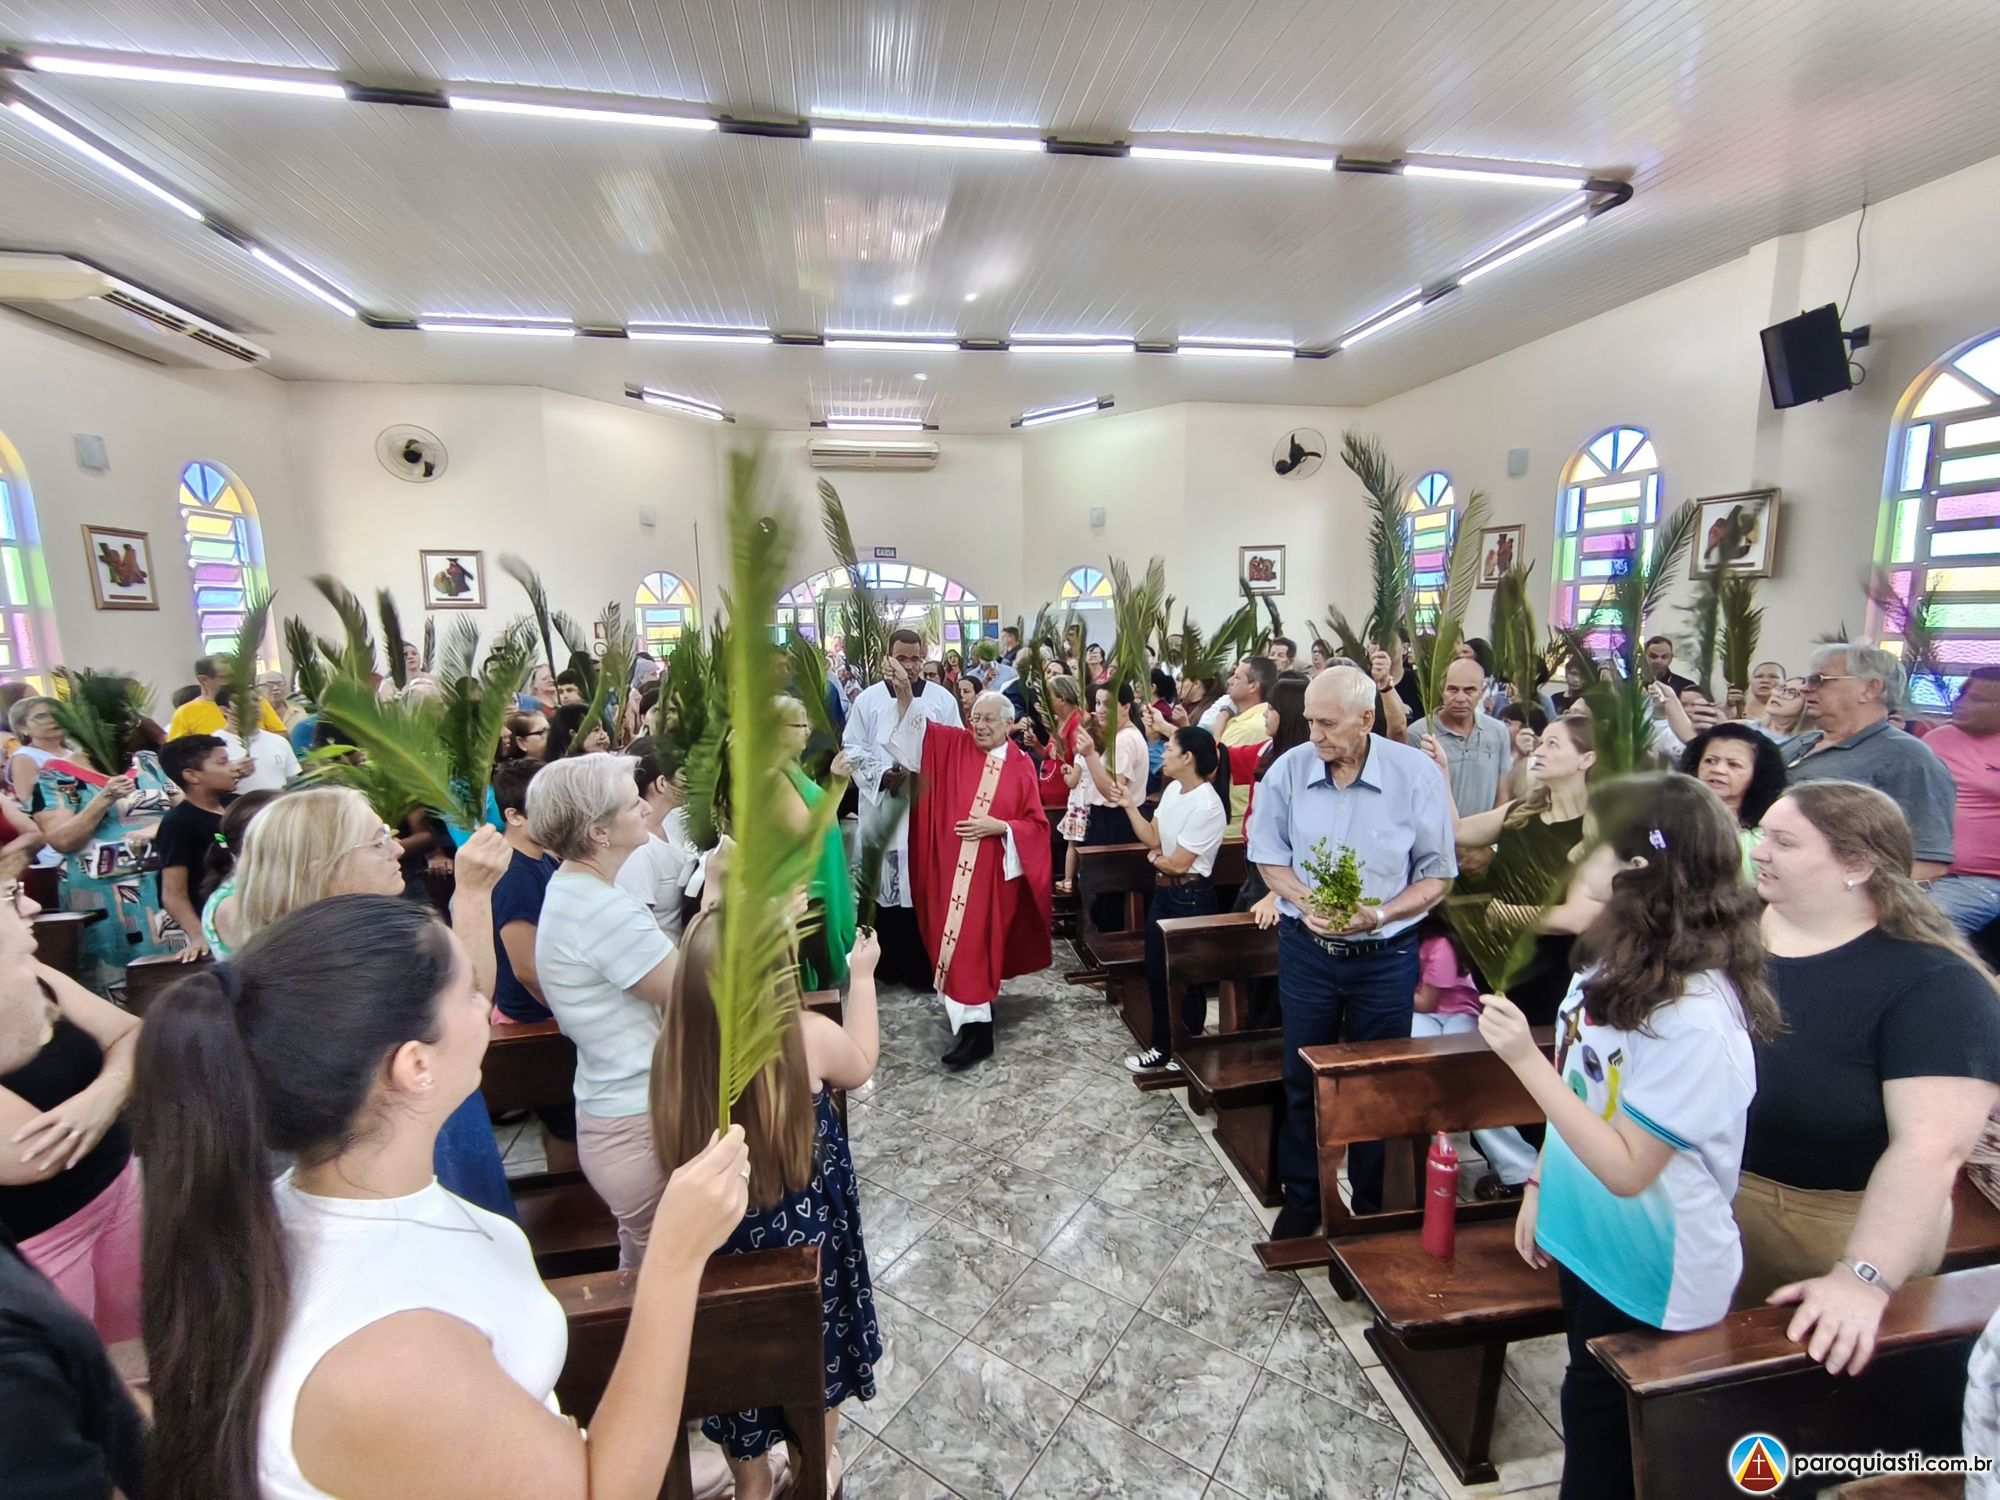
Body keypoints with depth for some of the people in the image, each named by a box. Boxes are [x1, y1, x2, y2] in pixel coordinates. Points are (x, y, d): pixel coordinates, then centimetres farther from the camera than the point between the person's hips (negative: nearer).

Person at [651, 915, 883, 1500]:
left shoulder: (675, 1047, -26)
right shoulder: (807, 1036, -31)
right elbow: (861, 1067, -8)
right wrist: (862, 977, 2)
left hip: (723, 1239, 1)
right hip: (807, 1233, -1)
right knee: (817, 1353, 28)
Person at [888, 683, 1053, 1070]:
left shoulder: (1021, 766, -2)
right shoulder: (954, 746, 3)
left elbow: (1036, 824, -2)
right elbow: (916, 727, -8)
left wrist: (999, 827, -16)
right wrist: (905, 694, -26)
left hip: (994, 870, -3)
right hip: (951, 864, 3)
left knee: (977, 941, -2)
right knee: (955, 935, 12)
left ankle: (975, 1027, 7)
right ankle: (971, 1012, 33)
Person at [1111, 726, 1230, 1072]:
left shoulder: (1207, 806, -23)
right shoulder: (1172, 789, 3)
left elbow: (1178, 863, -21)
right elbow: (1152, 838, 3)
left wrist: (1153, 858, -2)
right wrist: (1130, 806, -7)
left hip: (1190, 897, -9)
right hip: (1163, 892, 9)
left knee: (1186, 979, 8)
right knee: (1156, 973, 16)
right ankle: (1162, 1047, 33)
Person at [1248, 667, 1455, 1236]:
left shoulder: (1416, 773, -14)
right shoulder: (1289, 769, -10)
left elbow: (1436, 874, -7)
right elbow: (1268, 854, 1)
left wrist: (1379, 915, -23)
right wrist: (1304, 902, -16)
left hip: (1385, 955, -1)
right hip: (1305, 949, 1)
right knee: (1303, 1081, 16)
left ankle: (1372, 1208, 39)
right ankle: (1301, 1199, 37)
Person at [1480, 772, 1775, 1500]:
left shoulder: (1696, 1017, -31)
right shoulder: (1624, 961, -5)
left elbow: (1626, 1168, -26)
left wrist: (1524, 1059, -32)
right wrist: (1541, 1184, 9)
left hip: (1652, 1275, -7)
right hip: (1589, 1238, 7)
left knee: (1603, 1424, 16)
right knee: (1591, 1403, 26)